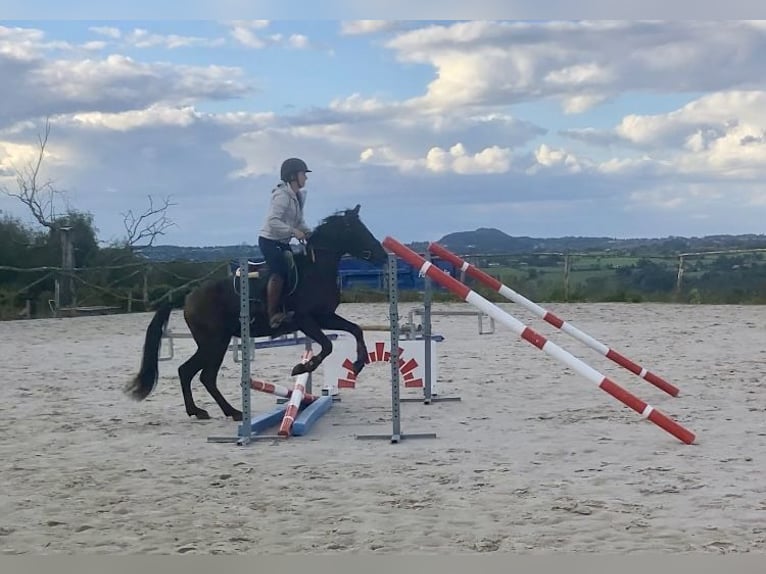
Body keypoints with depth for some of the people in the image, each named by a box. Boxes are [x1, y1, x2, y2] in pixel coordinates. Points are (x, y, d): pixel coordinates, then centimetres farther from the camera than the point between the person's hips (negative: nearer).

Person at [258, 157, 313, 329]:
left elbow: (299, 221, 17)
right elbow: (272, 221, -27)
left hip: (282, 242, 10)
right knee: (280, 271, -24)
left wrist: (308, 232, -2)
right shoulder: (282, 196, -18)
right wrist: (293, 231, -30)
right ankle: (272, 315, -24)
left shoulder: (298, 196, 10)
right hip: (269, 240, -10)